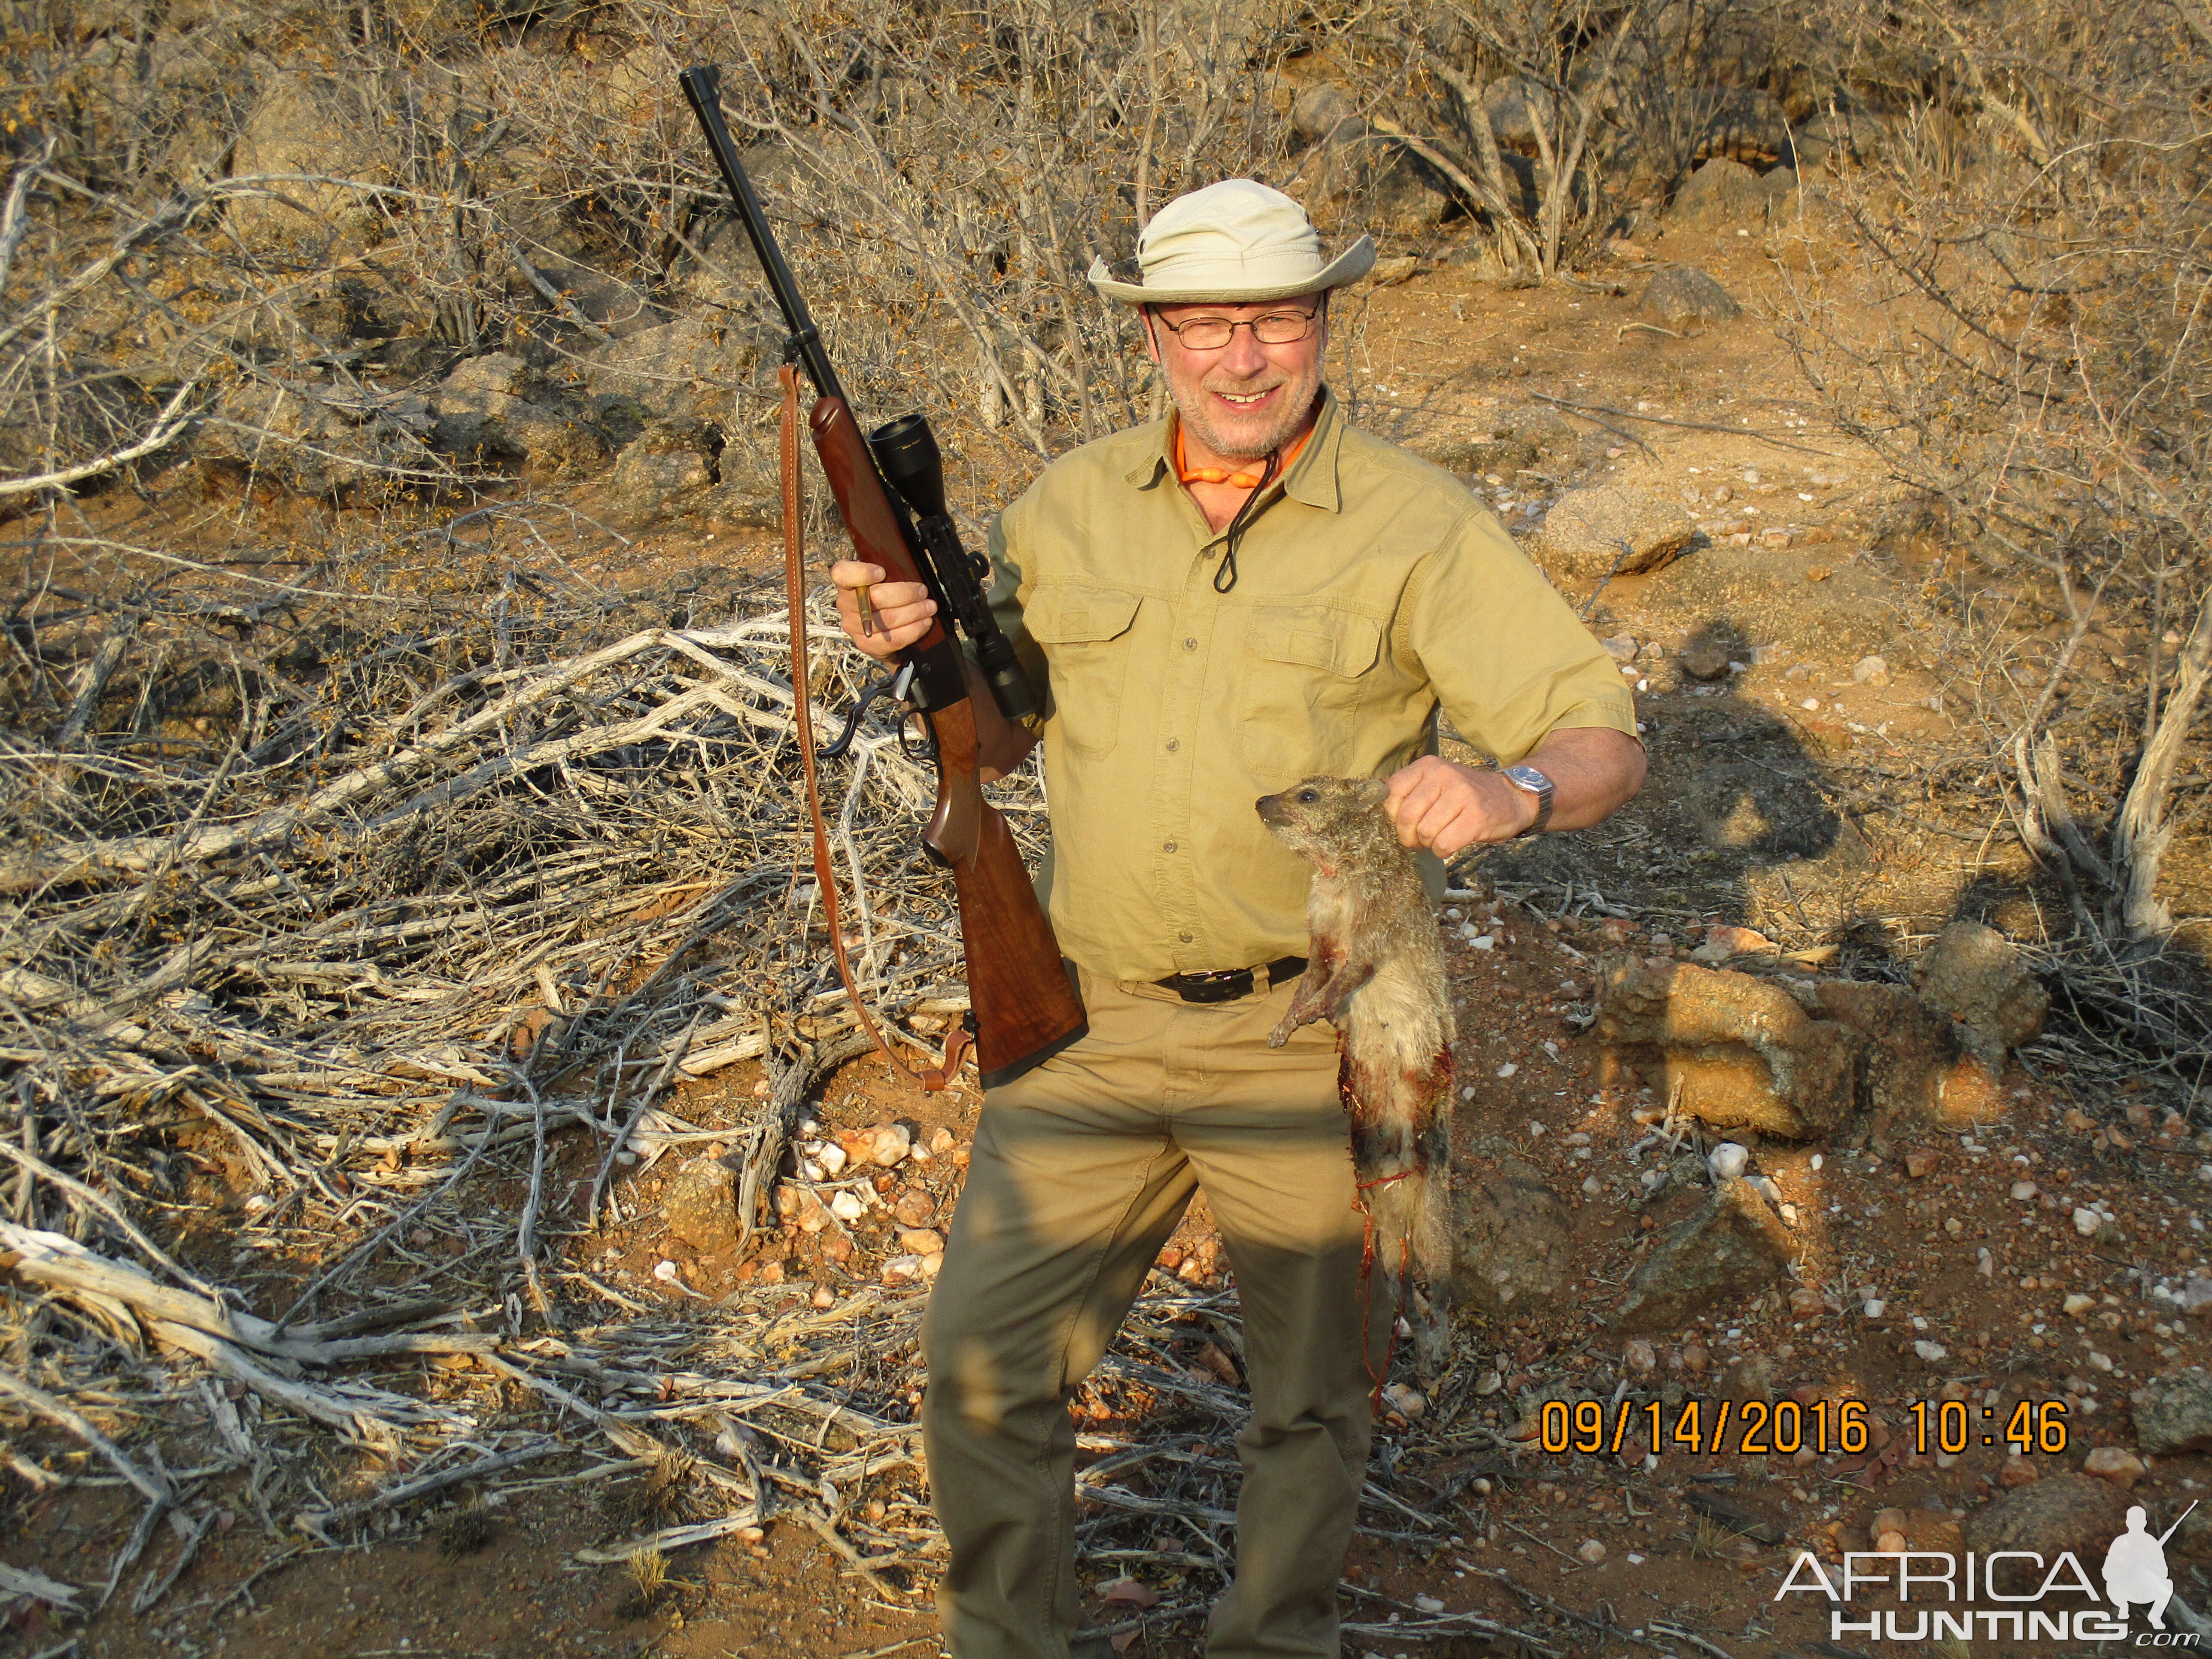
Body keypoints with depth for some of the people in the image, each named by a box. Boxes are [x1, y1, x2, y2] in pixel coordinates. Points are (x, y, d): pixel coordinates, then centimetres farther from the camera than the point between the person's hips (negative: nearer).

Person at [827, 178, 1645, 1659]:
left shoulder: (1418, 528, -7)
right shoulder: (1068, 508, 4)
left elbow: (1609, 743, -9)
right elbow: (999, 737, 15)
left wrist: (1513, 792, -31)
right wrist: (912, 645, -5)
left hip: (1309, 1035, -2)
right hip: (1095, 1031, 3)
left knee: (1314, 1400, 14)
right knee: (983, 1359, 6)